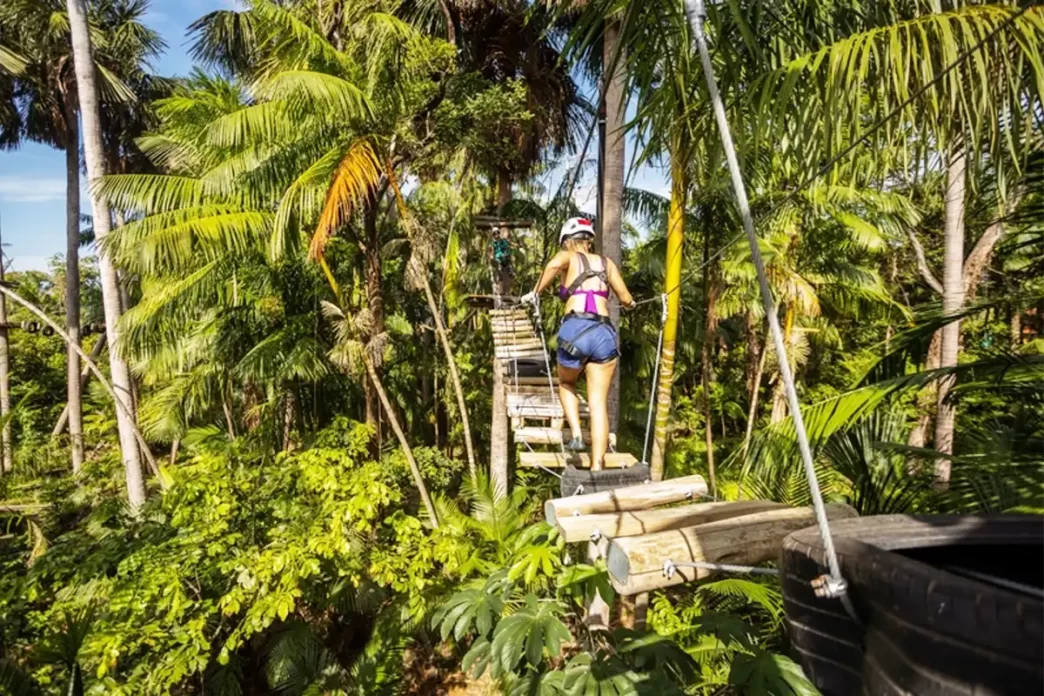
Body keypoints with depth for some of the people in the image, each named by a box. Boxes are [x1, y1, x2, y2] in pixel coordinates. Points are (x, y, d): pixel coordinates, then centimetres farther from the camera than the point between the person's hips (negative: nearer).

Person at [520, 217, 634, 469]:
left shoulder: (568, 257, 12)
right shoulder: (606, 263, 21)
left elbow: (554, 264, -13)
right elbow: (626, 299, 18)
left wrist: (536, 292, -2)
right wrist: (630, 302, 41)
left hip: (576, 329, -2)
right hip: (605, 333, 2)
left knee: (566, 384, 27)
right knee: (599, 403, 5)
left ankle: (576, 435, 8)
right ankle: (597, 468, -1)